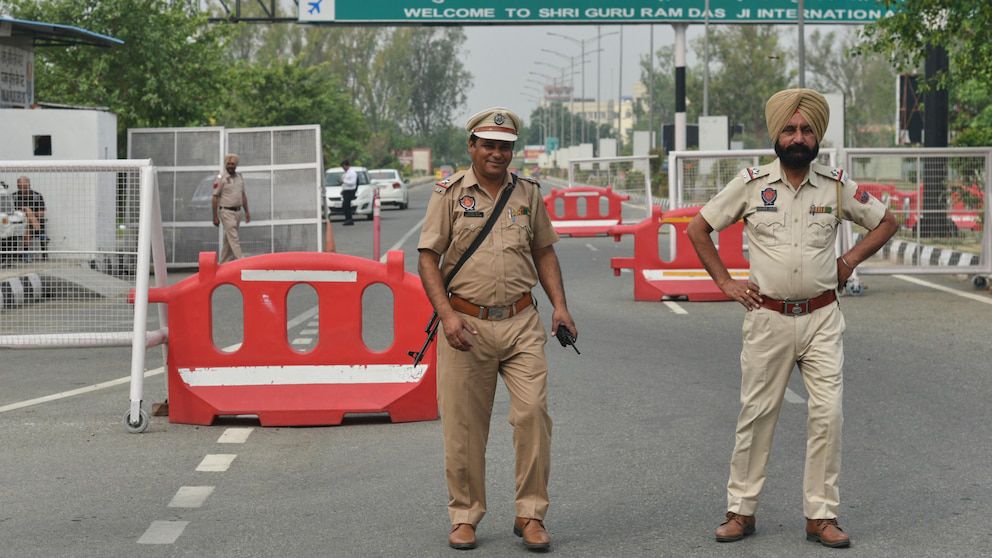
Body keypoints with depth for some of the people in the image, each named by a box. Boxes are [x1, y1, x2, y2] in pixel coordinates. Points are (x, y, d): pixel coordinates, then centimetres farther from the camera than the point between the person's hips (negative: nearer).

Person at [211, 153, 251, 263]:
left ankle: (223, 264, 18)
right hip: (226, 211, -7)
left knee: (228, 239, 12)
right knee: (234, 239, -13)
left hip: (238, 211, 7)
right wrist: (215, 217, -11)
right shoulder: (221, 178, -7)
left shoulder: (240, 177, 13)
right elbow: (215, 198, -8)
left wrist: (247, 211, 16)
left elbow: (243, 195, 20)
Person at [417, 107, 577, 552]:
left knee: (532, 412, -8)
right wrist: (447, 314, -12)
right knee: (463, 426, 3)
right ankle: (465, 516, 17)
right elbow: (428, 258, -1)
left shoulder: (528, 193, 10)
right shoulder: (450, 193, 1)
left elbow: (544, 252, 19)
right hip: (466, 323, -2)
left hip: (521, 322, 2)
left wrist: (559, 305, 7)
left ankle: (531, 514, 4)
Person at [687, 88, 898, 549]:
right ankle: (740, 510, 14)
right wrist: (725, 283, 4)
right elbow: (698, 229, 8)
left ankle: (821, 515, 6)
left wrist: (850, 260, 5)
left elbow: (886, 222, 17)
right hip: (768, 318, -1)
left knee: (828, 415, -4)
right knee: (756, 414, 4)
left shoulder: (837, 185, 2)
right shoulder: (752, 183, -1)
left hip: (822, 319, 1)